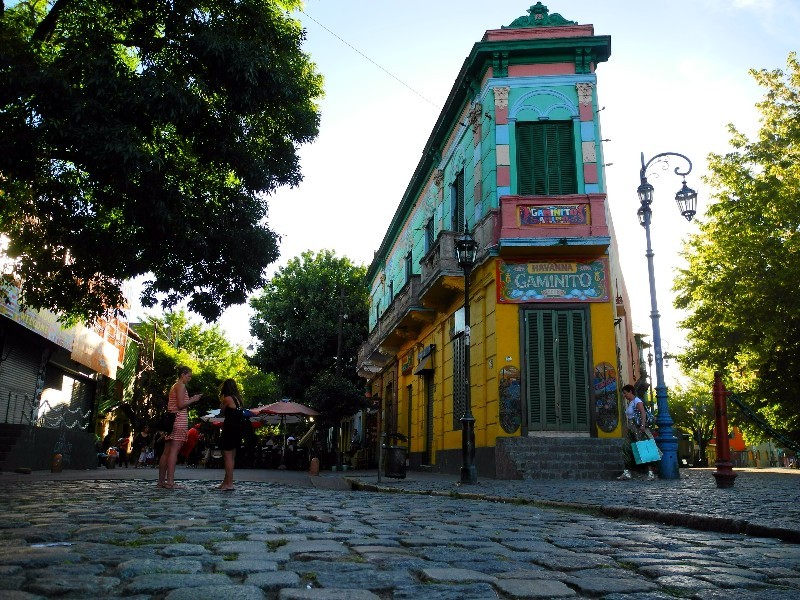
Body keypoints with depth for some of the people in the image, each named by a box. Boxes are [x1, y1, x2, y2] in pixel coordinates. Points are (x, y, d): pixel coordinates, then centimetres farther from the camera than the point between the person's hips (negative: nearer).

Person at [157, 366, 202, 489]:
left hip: (171, 420, 10)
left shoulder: (174, 386, 22)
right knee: (174, 450, -13)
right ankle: (170, 482, -16)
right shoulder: (181, 386, -6)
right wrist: (193, 400, -3)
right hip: (179, 420, -10)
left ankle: (161, 480, 11)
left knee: (167, 451, 9)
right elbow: (180, 405, -15)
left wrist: (190, 400, 17)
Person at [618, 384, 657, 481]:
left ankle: (651, 472, -3)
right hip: (631, 429, 9)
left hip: (638, 428, -9)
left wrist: (643, 425, -32)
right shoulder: (629, 403, 17)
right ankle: (627, 472, 8)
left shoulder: (637, 401, -9)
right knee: (626, 447, 5)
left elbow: (643, 413, -21)